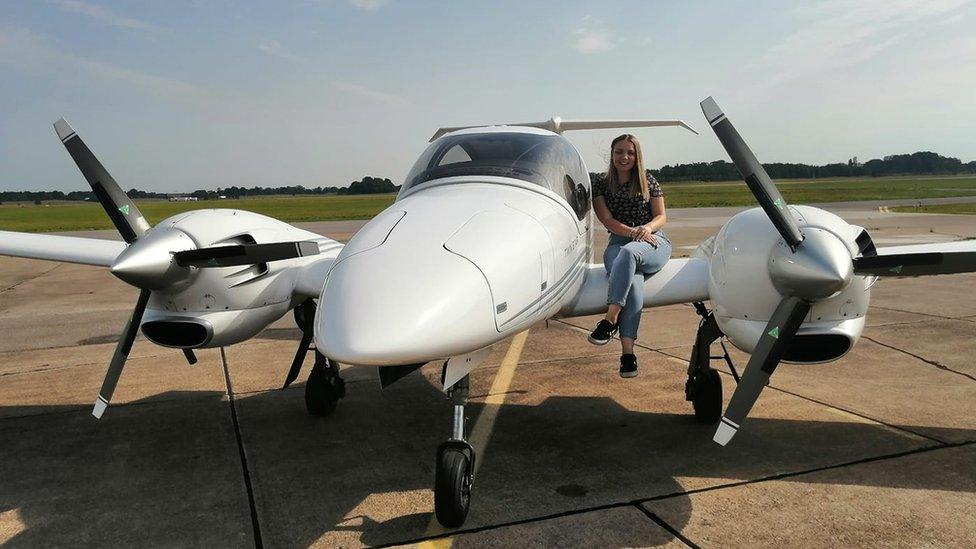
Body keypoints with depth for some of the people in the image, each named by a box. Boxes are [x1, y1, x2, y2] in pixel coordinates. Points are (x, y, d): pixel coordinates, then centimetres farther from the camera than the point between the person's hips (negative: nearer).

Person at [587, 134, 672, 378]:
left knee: (628, 252, -38)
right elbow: (607, 220, 3)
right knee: (633, 282, -33)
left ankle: (611, 319, -42)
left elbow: (661, 216, 11)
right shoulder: (600, 186, 13)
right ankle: (628, 352, -43)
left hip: (654, 241, 0)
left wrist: (648, 228, -13)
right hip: (619, 243, 0)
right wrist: (634, 232, -14)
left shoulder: (648, 182, 14)